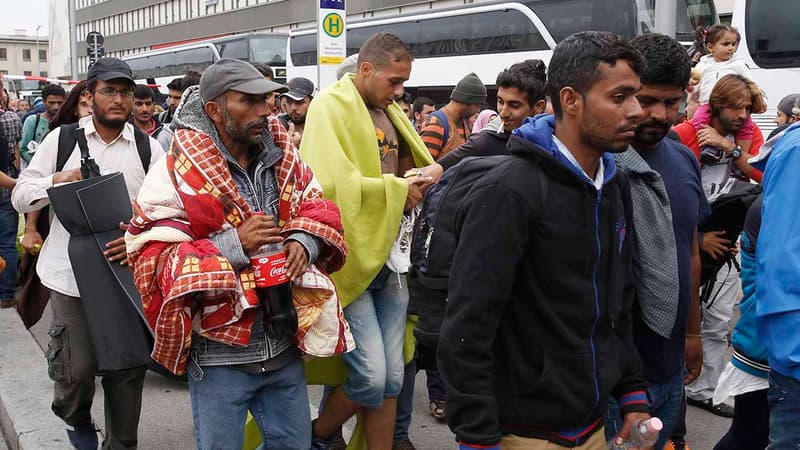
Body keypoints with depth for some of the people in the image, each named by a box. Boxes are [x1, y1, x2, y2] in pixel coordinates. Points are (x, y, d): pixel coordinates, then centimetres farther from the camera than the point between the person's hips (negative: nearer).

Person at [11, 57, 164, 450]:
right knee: (76, 369, -1)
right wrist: (59, 181, -14)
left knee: (127, 371, 8)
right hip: (71, 274, -1)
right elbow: (20, 196, 5)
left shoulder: (149, 148, 3)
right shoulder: (62, 139, 3)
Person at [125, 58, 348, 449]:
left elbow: (320, 209, 11)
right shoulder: (177, 175, -13)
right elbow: (152, 263, -15)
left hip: (285, 347, 5)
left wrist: (303, 241, -12)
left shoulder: (282, 157, 3)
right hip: (220, 355, -5)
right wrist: (233, 245, -25)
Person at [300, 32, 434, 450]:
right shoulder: (331, 106, -10)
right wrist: (396, 188, -14)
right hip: (349, 257, -7)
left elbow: (407, 166, 23)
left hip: (388, 256, 8)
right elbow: (331, 183, -23)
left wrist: (416, 182, 0)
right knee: (371, 376, -7)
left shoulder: (388, 111, 14)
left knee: (391, 377, 10)